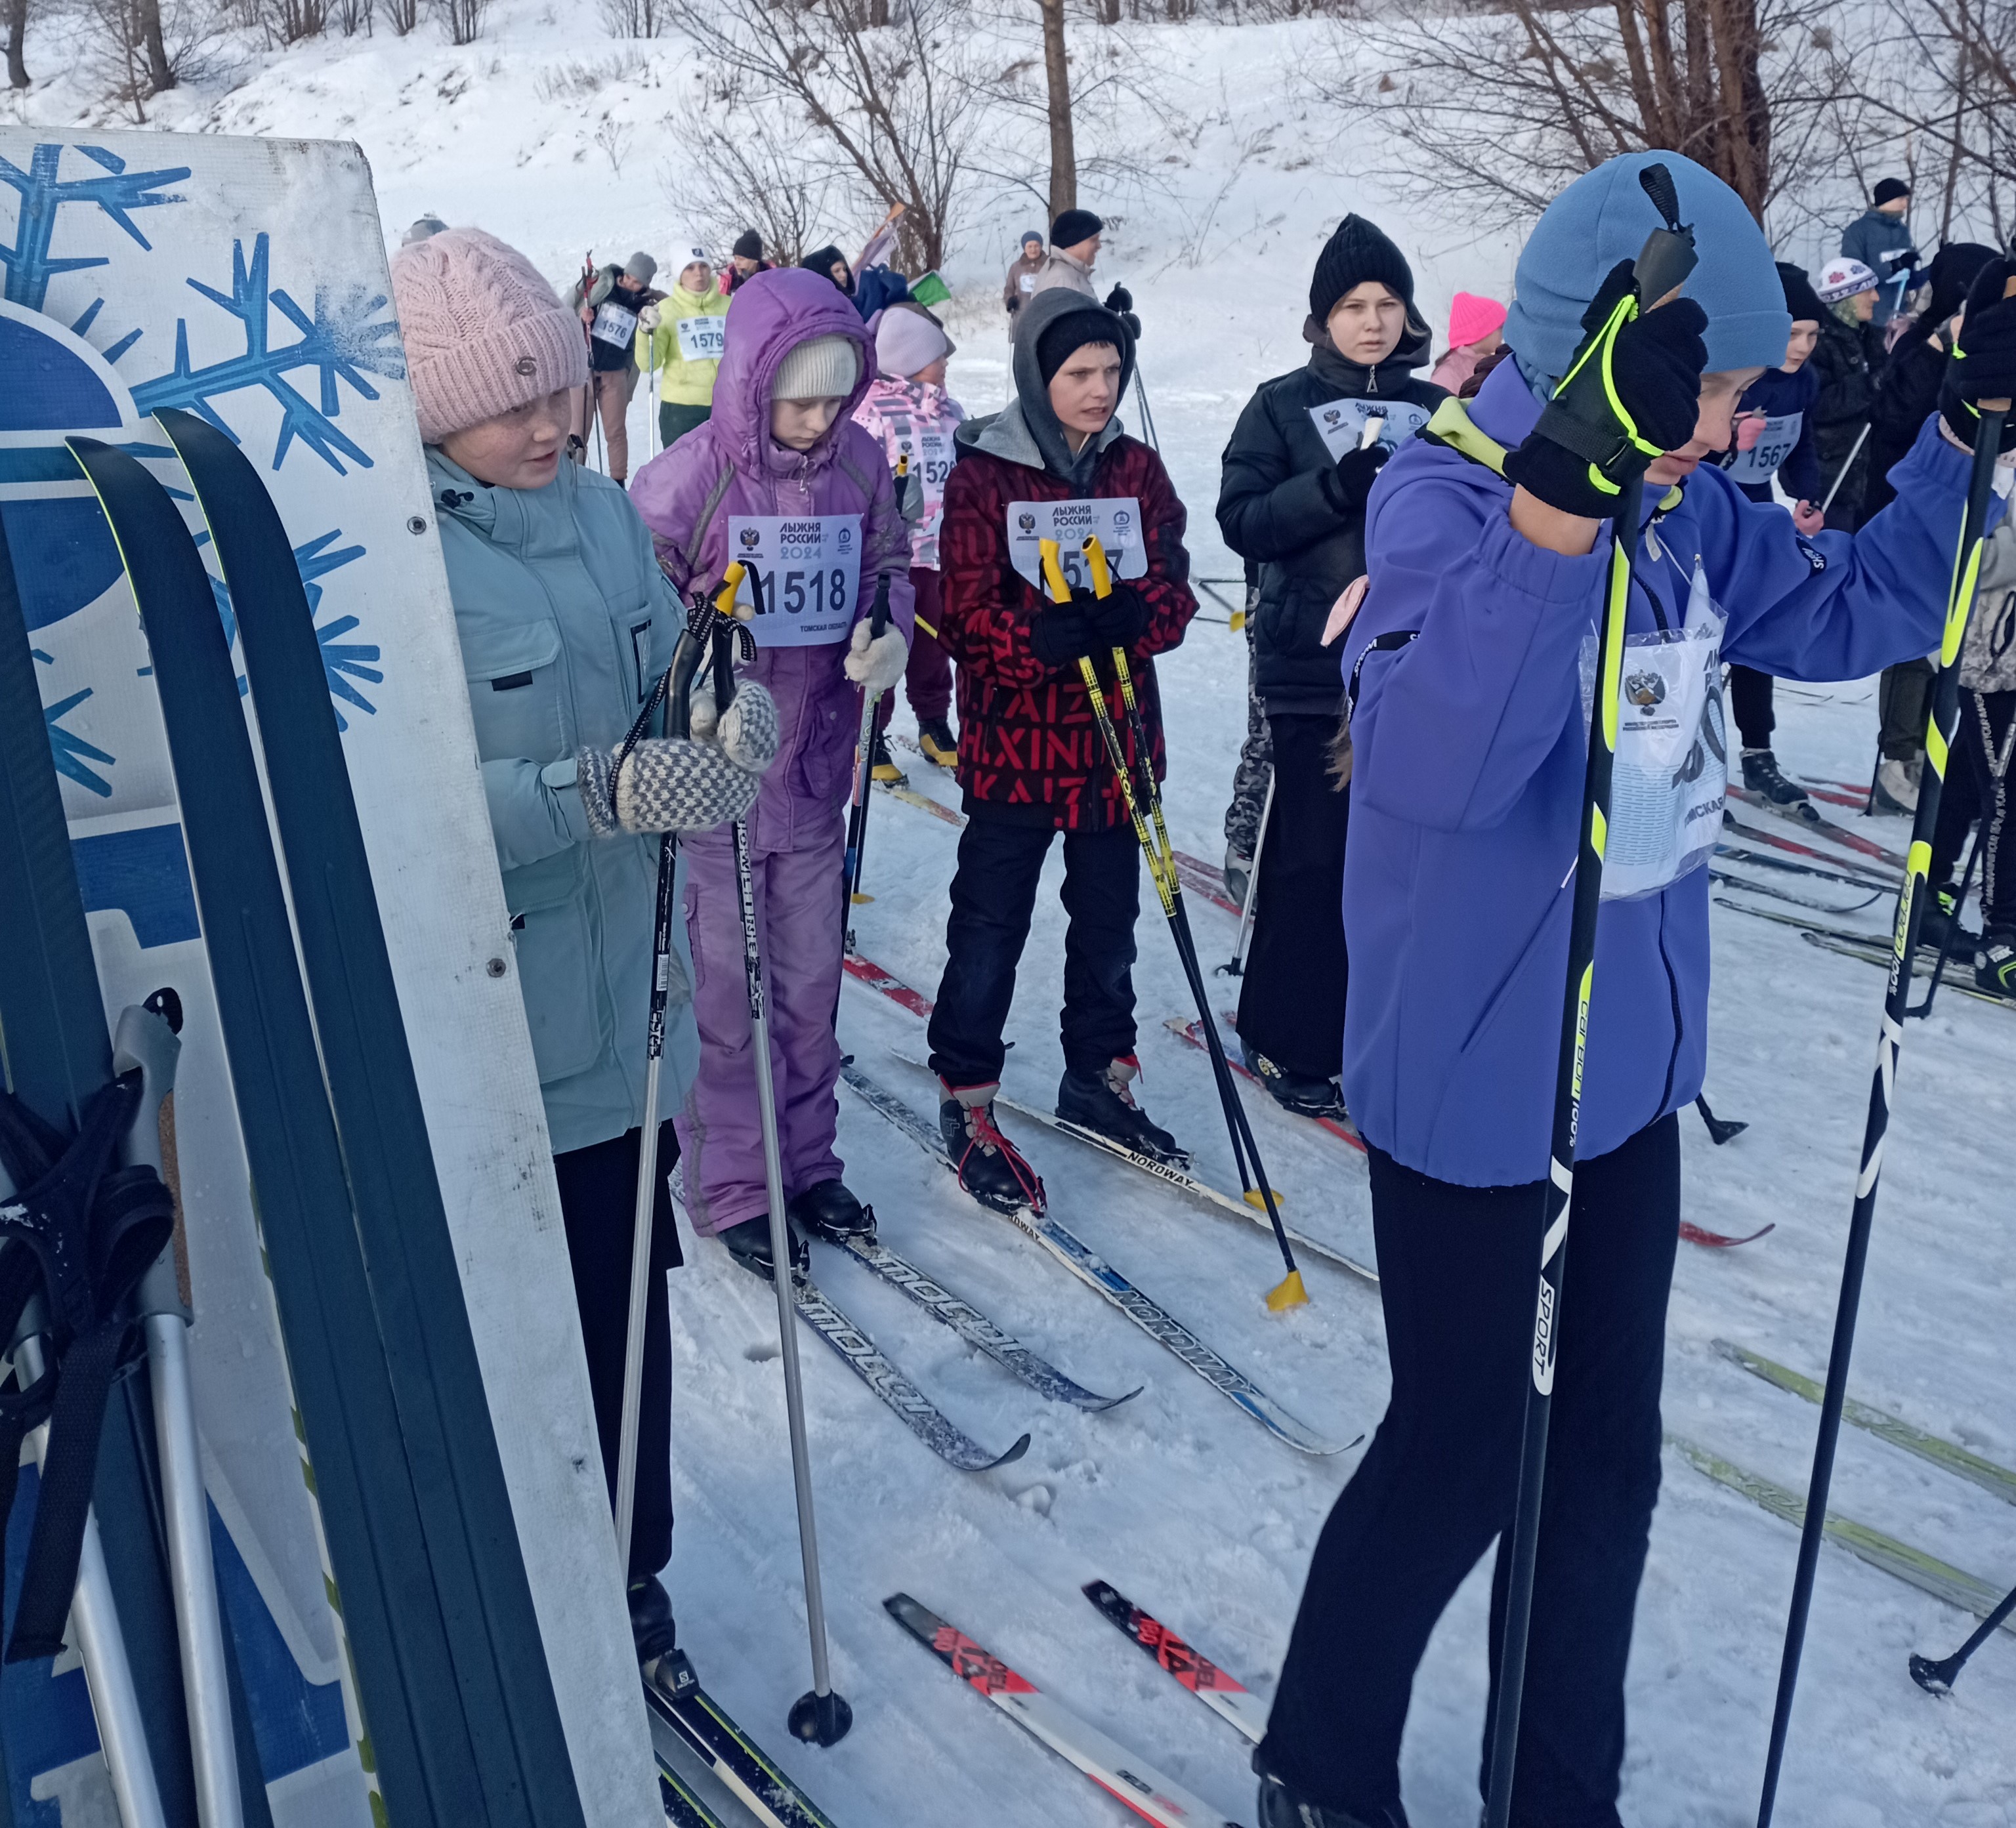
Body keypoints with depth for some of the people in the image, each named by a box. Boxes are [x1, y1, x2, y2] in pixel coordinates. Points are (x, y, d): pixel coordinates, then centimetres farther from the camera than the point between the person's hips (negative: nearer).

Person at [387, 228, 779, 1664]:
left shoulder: (599, 509, 6)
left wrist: (738, 722, -9)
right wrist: (602, 793, -30)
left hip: (627, 997, 6)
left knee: (630, 1293, 17)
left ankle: (628, 1567, 39)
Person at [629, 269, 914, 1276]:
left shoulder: (860, 463, 0)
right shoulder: (687, 476, -13)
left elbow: (889, 568, 14)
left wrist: (893, 633, -7)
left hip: (815, 777, 4)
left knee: (810, 986, 16)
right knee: (724, 997, 7)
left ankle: (806, 1163, 34)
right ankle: (731, 1190, 24)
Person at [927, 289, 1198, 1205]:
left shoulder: (1138, 468, 6)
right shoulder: (983, 474, -6)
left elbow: (1175, 593, 0)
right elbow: (966, 615, -12)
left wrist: (1131, 615, -23)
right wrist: (1040, 634, -32)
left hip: (1117, 738, 4)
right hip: (1013, 743, -4)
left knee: (1108, 918, 15)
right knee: (990, 925, 5)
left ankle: (1097, 1075, 33)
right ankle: (966, 1098, 19)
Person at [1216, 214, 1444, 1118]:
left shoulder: (1437, 410, 12)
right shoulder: (1282, 406, 3)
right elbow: (1242, 520, -7)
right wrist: (1338, 488, -20)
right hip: (1314, 664, -3)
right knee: (1312, 857, -2)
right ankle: (1287, 1041, 12)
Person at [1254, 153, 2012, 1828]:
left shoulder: (1684, 504, 1)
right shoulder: (1443, 494, -21)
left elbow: (1850, 615, 15)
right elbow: (1429, 765, -39)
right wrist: (1567, 490, -48)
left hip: (1632, 1057, 7)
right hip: (1471, 1078, -7)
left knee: (1609, 1449, 18)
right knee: (1461, 1453, 9)